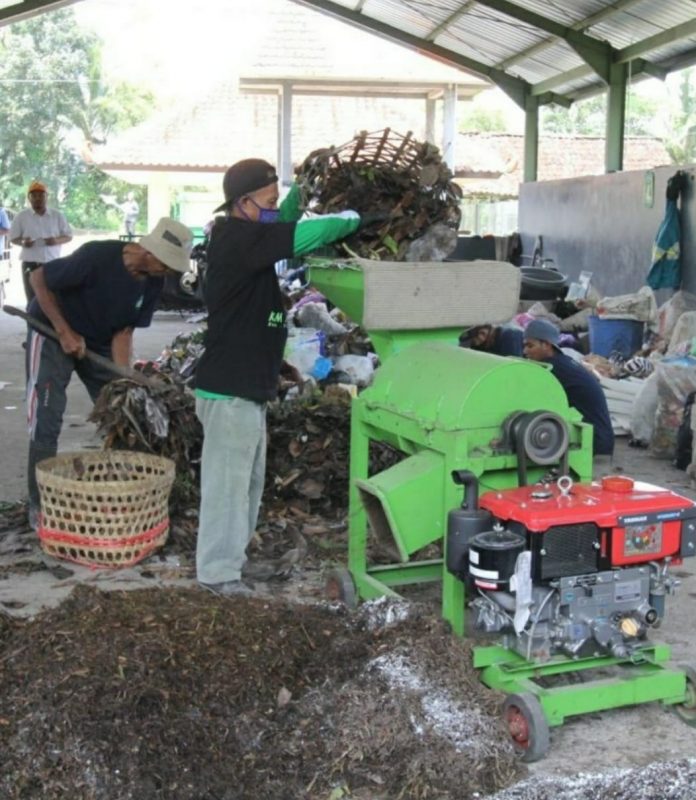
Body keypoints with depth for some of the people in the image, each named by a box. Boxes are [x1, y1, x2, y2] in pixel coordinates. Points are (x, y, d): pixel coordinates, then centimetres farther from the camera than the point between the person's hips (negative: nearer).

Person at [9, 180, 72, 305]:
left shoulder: (57, 216, 5)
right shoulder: (22, 216, 3)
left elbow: (69, 236, 9)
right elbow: (13, 238, 7)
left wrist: (57, 240, -13)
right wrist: (22, 242, -16)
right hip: (30, 264, -1)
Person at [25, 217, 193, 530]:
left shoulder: (153, 282, -13)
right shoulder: (96, 256, -32)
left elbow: (124, 332, -8)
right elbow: (38, 278, -21)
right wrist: (65, 332, -24)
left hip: (99, 341, 6)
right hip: (52, 332, -6)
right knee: (46, 421, -9)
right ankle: (39, 505, 3)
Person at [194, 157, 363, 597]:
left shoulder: (246, 236, 10)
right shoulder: (239, 238, -20)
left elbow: (284, 228, 26)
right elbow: (303, 235, -28)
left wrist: (301, 194, 8)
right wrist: (349, 218, -10)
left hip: (247, 384, 10)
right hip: (230, 388, -10)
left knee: (248, 479, 18)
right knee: (228, 479, -2)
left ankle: (232, 555, 30)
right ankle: (217, 570, 8)